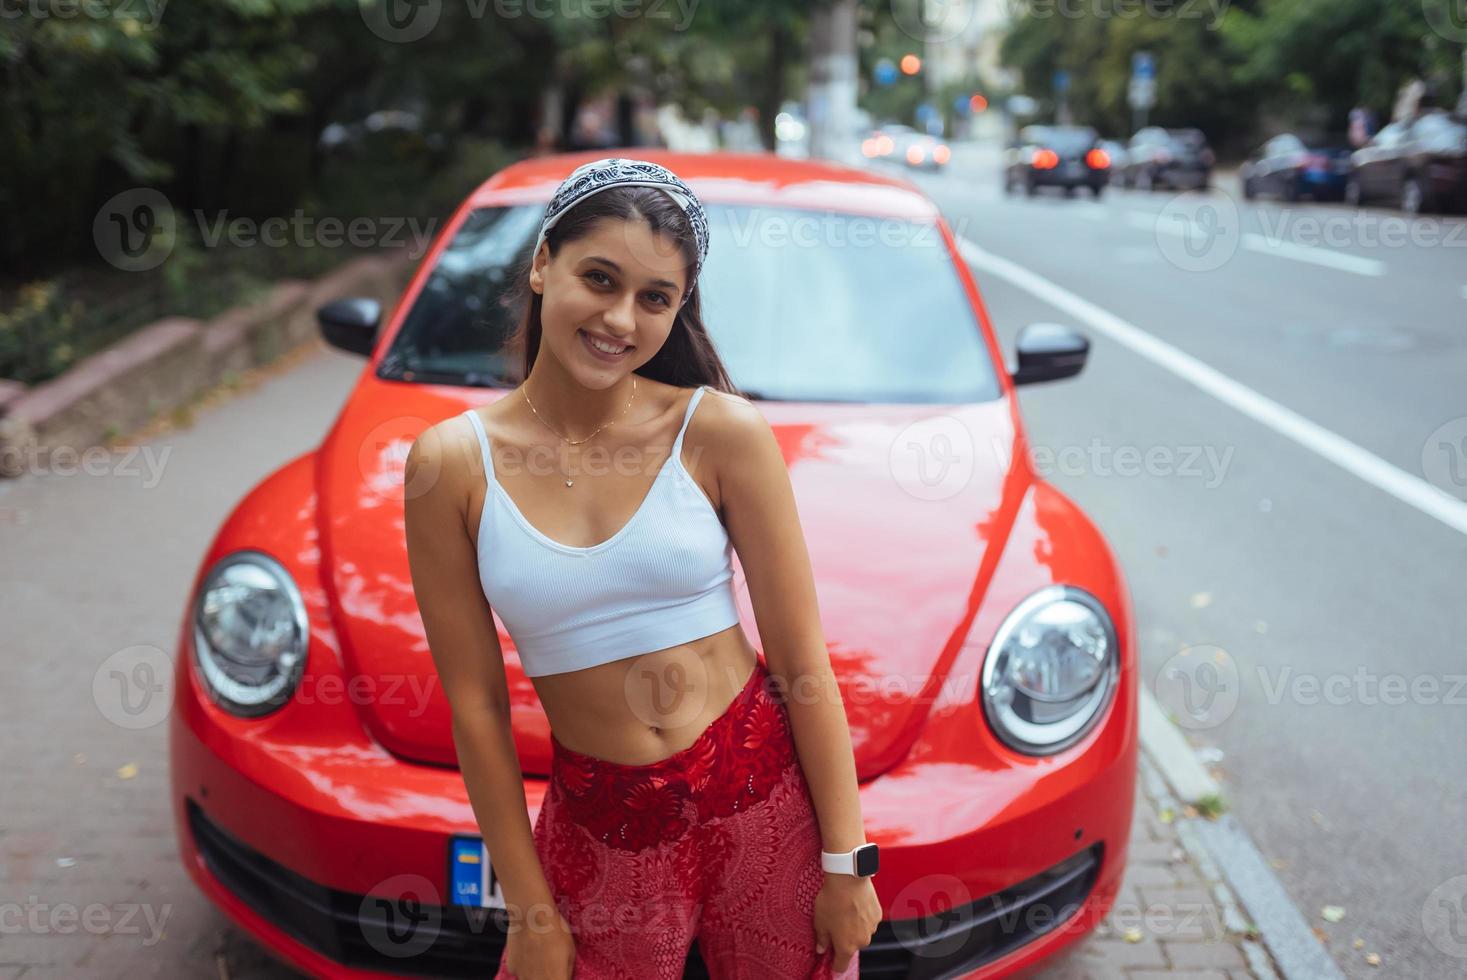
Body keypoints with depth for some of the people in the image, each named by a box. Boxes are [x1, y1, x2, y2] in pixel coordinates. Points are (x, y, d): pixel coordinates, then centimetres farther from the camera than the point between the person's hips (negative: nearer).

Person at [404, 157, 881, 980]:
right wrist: (530, 911, -1)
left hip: (767, 801, 0)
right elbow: (476, 704, -4)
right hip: (601, 832, 1)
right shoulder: (452, 464, -8)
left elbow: (801, 659, -7)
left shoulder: (720, 432, -10)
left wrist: (845, 863, -5)